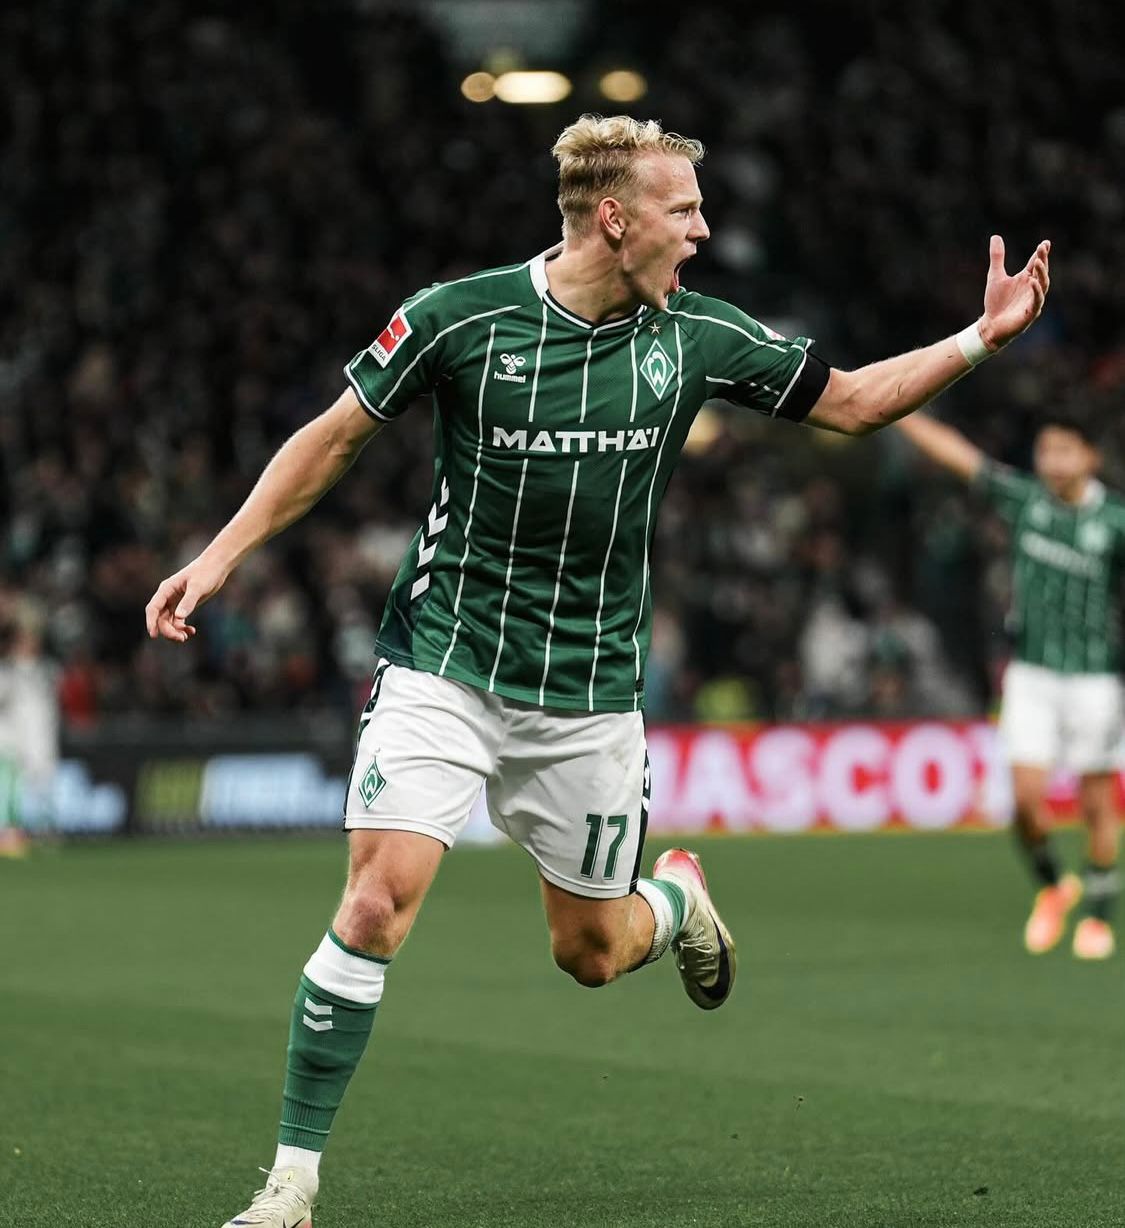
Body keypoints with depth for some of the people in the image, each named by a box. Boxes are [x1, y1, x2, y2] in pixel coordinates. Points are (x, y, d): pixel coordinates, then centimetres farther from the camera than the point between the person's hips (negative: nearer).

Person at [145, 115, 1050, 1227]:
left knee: (592, 951, 10)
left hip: (591, 692, 3)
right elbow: (334, 437, 2)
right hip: (444, 665, -3)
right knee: (378, 902, -18)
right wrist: (220, 555, -3)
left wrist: (981, 339, 1)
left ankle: (679, 894, 48)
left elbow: (853, 401, 11)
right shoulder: (459, 319, -10)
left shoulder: (697, 335, 0)